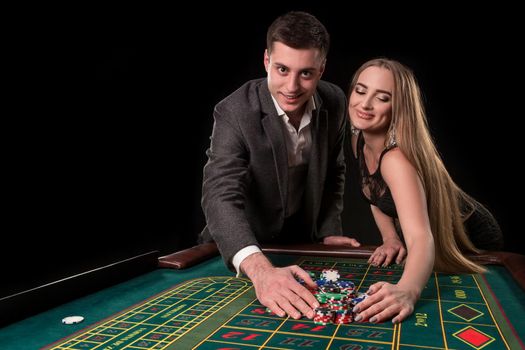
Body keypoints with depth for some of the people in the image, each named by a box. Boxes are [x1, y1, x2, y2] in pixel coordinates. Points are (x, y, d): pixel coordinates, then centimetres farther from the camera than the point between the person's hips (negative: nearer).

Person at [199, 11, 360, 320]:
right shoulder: (235, 113, -25)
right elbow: (221, 196, -36)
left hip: (301, 248, 3)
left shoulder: (335, 103, -9)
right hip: (239, 255, -2)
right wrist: (261, 269, -51)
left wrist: (329, 232, 1)